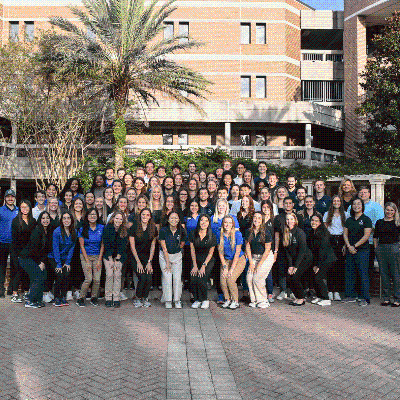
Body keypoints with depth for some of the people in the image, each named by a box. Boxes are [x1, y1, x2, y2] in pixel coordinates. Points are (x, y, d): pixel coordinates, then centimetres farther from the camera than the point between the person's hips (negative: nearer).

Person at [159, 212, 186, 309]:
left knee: (177, 277, -8)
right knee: (167, 277, -12)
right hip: (164, 256, -2)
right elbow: (164, 248, -12)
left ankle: (177, 300, 4)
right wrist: (167, 262, -12)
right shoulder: (163, 230, -12)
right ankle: (168, 301, 1)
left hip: (177, 256, 2)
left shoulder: (181, 231, -7)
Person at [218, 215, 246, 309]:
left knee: (230, 279, -23)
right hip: (226, 260, 3)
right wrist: (225, 267, -8)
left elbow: (237, 253, -13)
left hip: (239, 260, -3)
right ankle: (228, 300, 6)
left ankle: (235, 301, -3)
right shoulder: (220, 235, -3)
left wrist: (232, 268, -17)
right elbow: (220, 253, 1)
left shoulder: (237, 234, -12)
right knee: (222, 280, -17)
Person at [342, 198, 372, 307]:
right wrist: (349, 246, -6)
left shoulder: (366, 219, -1)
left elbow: (366, 236, -9)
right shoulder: (349, 220, 14)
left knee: (363, 274, -6)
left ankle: (365, 298, -1)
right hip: (350, 250, 5)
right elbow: (345, 234, 10)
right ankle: (351, 296, 17)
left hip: (362, 250, -5)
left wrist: (355, 246, -11)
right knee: (349, 273, 7)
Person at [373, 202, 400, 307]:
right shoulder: (379, 222, 12)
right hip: (381, 248, 4)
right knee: (384, 274, 7)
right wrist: (376, 248, 10)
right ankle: (386, 298, 16)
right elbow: (375, 237, 19)